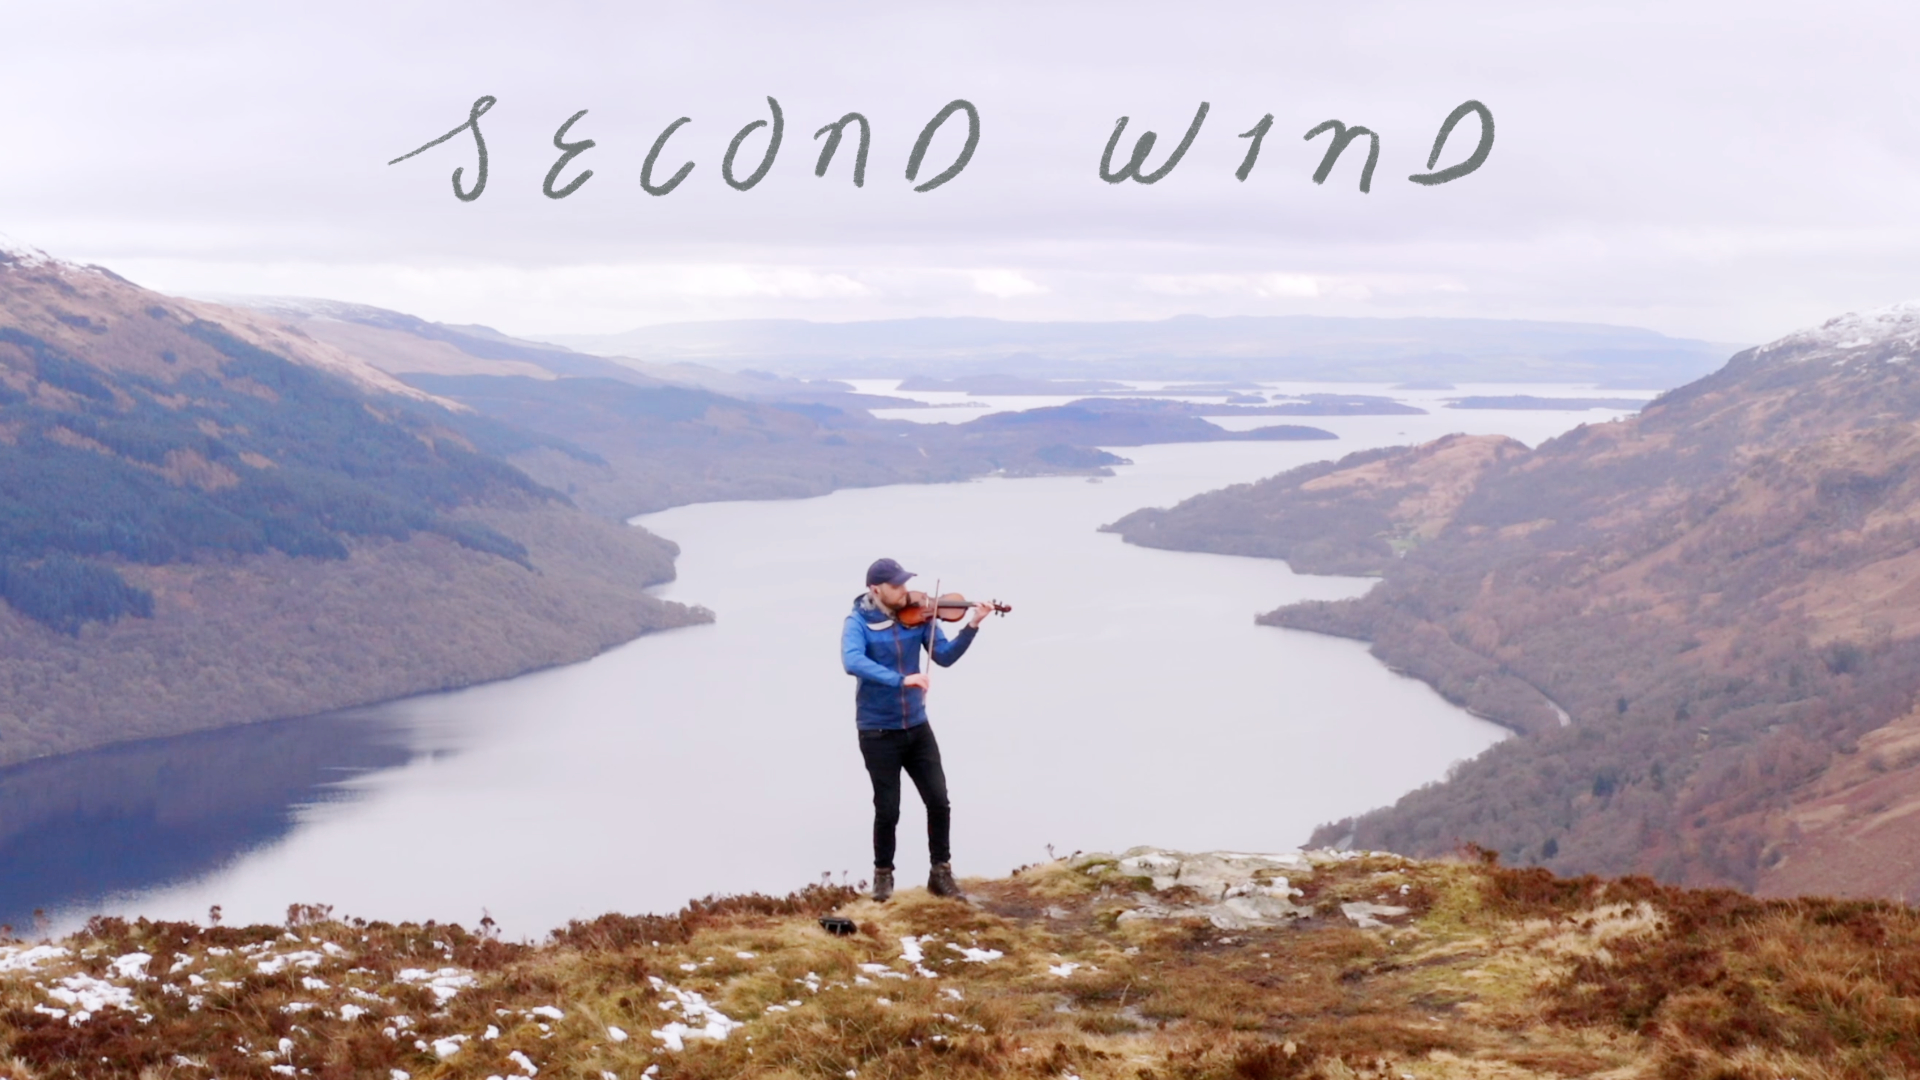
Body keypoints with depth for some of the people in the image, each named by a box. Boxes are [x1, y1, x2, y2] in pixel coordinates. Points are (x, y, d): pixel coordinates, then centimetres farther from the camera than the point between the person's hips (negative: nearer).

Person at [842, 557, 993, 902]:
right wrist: (901, 680, -41)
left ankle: (941, 872, 17)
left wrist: (972, 626, -19)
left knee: (939, 801, 2)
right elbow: (852, 662, -32)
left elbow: (945, 656, -4)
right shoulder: (859, 622, -14)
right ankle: (883, 874, 23)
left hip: (916, 726, 4)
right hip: (878, 731, -4)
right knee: (888, 809, 1)